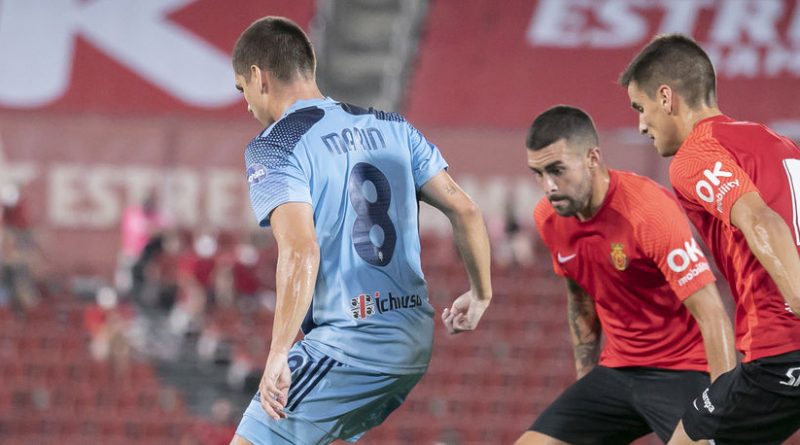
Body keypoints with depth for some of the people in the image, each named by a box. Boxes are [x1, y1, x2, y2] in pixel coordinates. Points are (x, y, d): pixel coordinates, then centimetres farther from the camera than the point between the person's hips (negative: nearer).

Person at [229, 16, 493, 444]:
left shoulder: (274, 148, -7)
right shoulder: (389, 126, 12)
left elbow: (300, 251, -22)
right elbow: (464, 209, 12)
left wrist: (278, 355, -23)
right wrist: (480, 294, 26)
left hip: (347, 344, -8)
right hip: (414, 343, 8)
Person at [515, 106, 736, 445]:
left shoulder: (650, 211, -23)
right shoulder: (548, 218, -1)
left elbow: (713, 316, -25)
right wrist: (586, 382, 17)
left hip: (681, 373, -7)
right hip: (616, 369, 7)